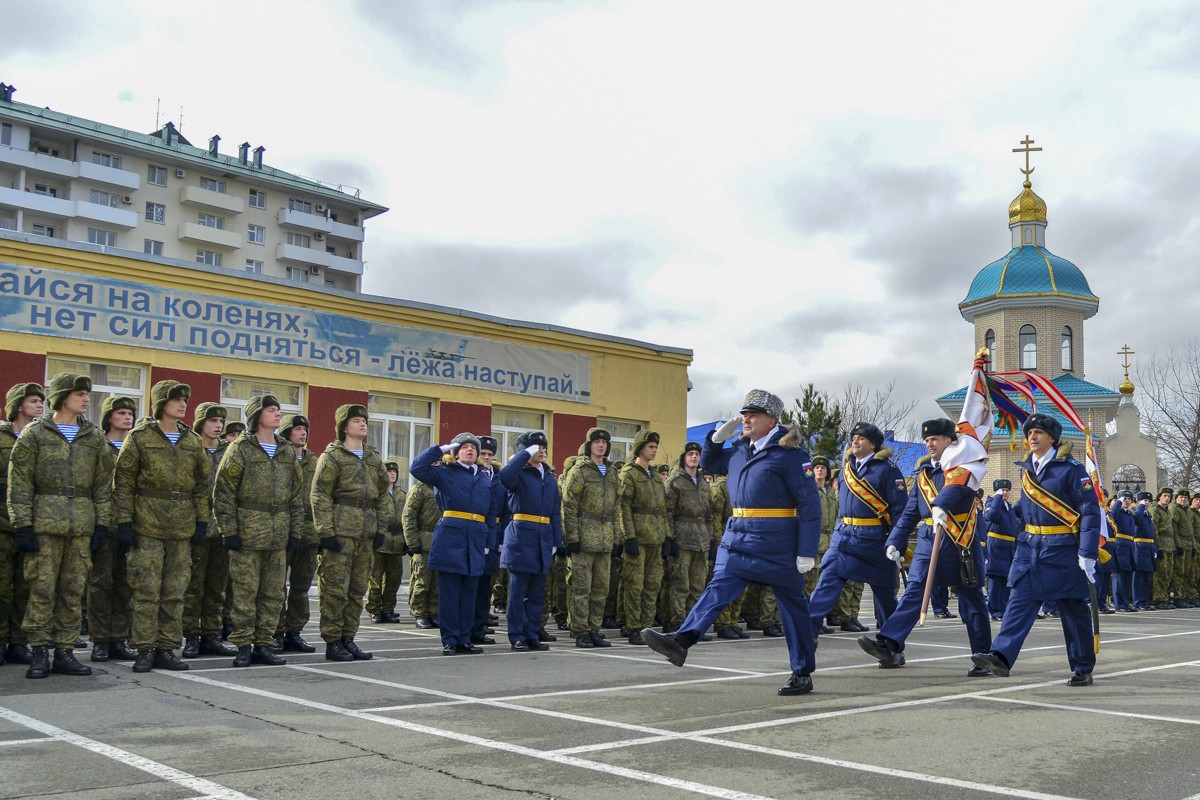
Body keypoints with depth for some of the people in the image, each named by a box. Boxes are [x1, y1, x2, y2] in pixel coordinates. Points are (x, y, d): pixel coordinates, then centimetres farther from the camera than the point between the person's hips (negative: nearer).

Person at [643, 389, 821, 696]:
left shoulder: (790, 453, -10)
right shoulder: (739, 450, 12)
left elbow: (810, 504, -12)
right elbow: (708, 464, 28)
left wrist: (807, 552, -16)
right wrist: (718, 438, 8)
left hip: (778, 544, -6)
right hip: (739, 538, 6)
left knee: (793, 606, 6)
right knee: (719, 587, -10)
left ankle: (803, 674, 16)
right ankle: (681, 641, -23)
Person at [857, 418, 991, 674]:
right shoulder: (923, 471, 15)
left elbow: (955, 486, -27)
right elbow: (910, 513, 16)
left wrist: (940, 506, -47)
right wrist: (895, 542, 6)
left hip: (961, 541, -4)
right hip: (928, 539, 4)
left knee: (972, 599, 5)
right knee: (914, 590, -9)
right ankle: (889, 645, -20)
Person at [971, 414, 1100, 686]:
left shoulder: (1071, 468, -9)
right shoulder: (1026, 468, 10)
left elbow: (1090, 511, -11)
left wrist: (1087, 554, -16)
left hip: (1063, 549, -5)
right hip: (1031, 547, 5)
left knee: (1073, 609, 5)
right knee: (1019, 601, -7)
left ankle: (1083, 670, 17)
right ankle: (1001, 657, -16)